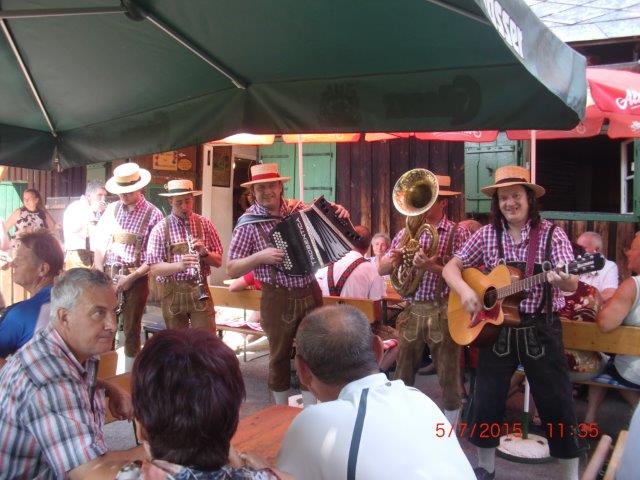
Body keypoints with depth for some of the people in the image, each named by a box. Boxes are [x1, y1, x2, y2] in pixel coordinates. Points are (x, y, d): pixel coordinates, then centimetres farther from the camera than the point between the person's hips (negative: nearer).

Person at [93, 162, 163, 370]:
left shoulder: (153, 215, -5)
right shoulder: (111, 209, 8)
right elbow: (100, 244, 9)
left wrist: (131, 278, -13)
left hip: (136, 278, -3)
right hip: (107, 276, 3)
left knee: (131, 330, 4)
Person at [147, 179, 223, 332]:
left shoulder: (205, 224, 3)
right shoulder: (160, 229, -2)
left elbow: (218, 261, 5)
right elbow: (154, 268, -8)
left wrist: (204, 252, -16)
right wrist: (179, 265, -25)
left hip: (200, 291, 1)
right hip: (173, 294, 0)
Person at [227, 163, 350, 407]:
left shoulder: (298, 208, 1)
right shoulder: (248, 223, -9)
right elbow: (231, 270, -9)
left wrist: (340, 215, -5)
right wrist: (260, 256, -23)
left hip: (311, 292, 4)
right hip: (279, 299, -3)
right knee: (280, 356, 12)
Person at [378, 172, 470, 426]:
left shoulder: (457, 233, -4)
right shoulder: (406, 232, 9)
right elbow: (382, 269, 5)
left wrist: (432, 266, -24)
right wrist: (399, 253, -13)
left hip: (443, 312, -4)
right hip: (412, 311, 4)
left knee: (449, 380, 5)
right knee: (402, 377, 12)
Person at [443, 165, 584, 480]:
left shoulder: (551, 234, -6)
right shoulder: (487, 235, 1)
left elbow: (572, 283, -17)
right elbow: (451, 267, 5)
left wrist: (562, 280, -41)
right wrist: (465, 290, -15)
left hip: (541, 330, -2)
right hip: (496, 328, 3)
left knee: (556, 404, 3)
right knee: (486, 400, 10)